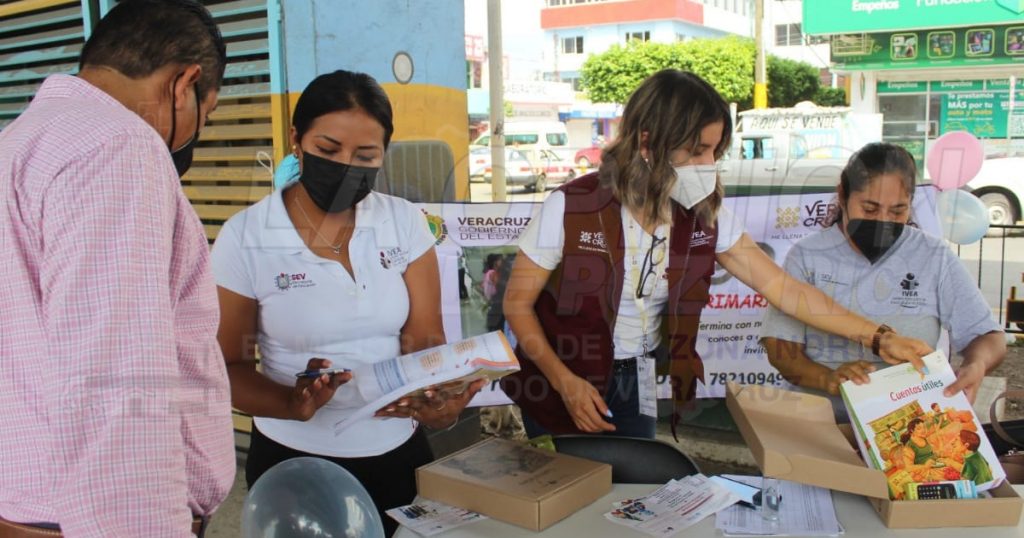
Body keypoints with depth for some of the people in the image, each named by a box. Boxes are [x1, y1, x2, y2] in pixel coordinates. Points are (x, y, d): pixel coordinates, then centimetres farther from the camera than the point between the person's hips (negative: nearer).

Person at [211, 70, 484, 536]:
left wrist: (438, 399, -30)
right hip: (294, 462, -2)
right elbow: (226, 366, -6)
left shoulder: (405, 223, -5)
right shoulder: (244, 238, -11)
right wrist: (293, 404, -26)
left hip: (399, 453, 3)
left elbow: (424, 337, -8)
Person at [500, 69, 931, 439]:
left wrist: (879, 338, -12)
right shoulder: (570, 208, -21)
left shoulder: (704, 219, -8)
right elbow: (518, 304, -13)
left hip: (635, 386, 4)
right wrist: (566, 382, -23)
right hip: (560, 386, -3)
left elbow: (785, 291, -6)